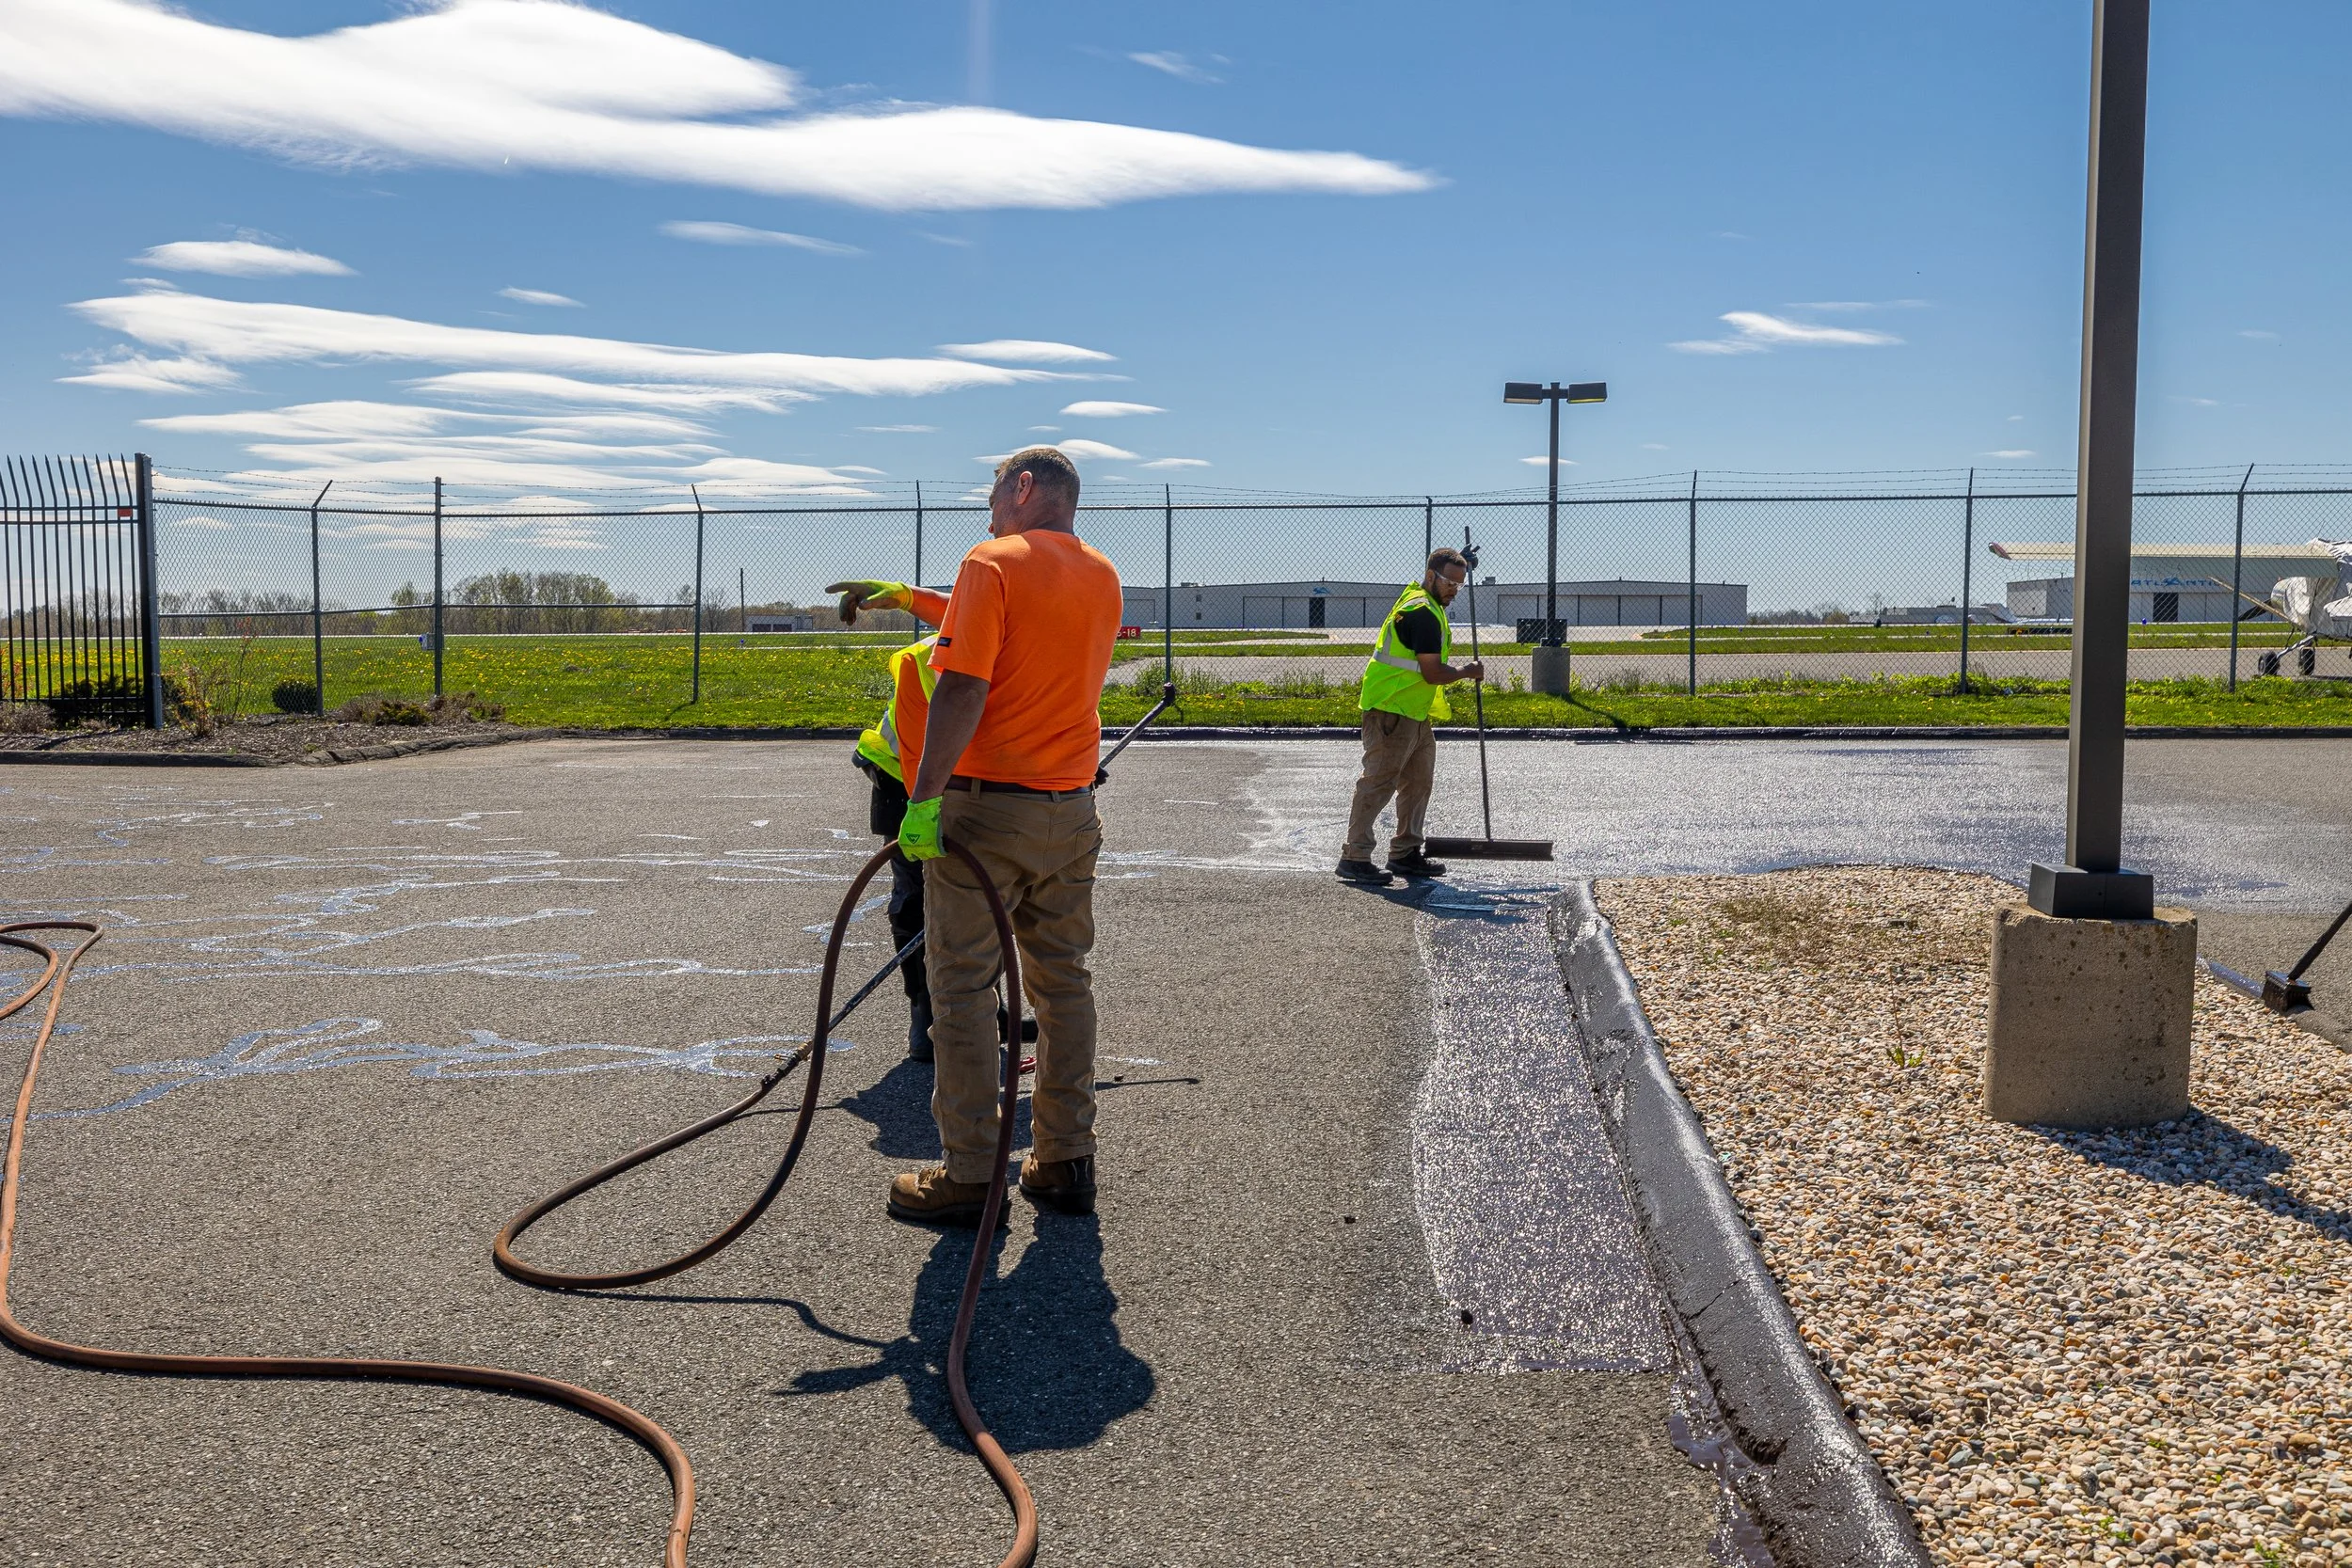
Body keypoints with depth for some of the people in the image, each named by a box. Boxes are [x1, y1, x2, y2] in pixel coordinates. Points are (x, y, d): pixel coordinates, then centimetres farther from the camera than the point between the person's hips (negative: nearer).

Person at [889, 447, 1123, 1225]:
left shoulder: (993, 564, -10)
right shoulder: (1103, 576, 11)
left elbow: (963, 689, -20)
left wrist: (924, 797, -21)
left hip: (987, 808, -6)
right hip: (1073, 810, 7)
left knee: (964, 985, 1)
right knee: (1063, 982, 12)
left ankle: (970, 1174, 4)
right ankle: (1066, 1160, 17)